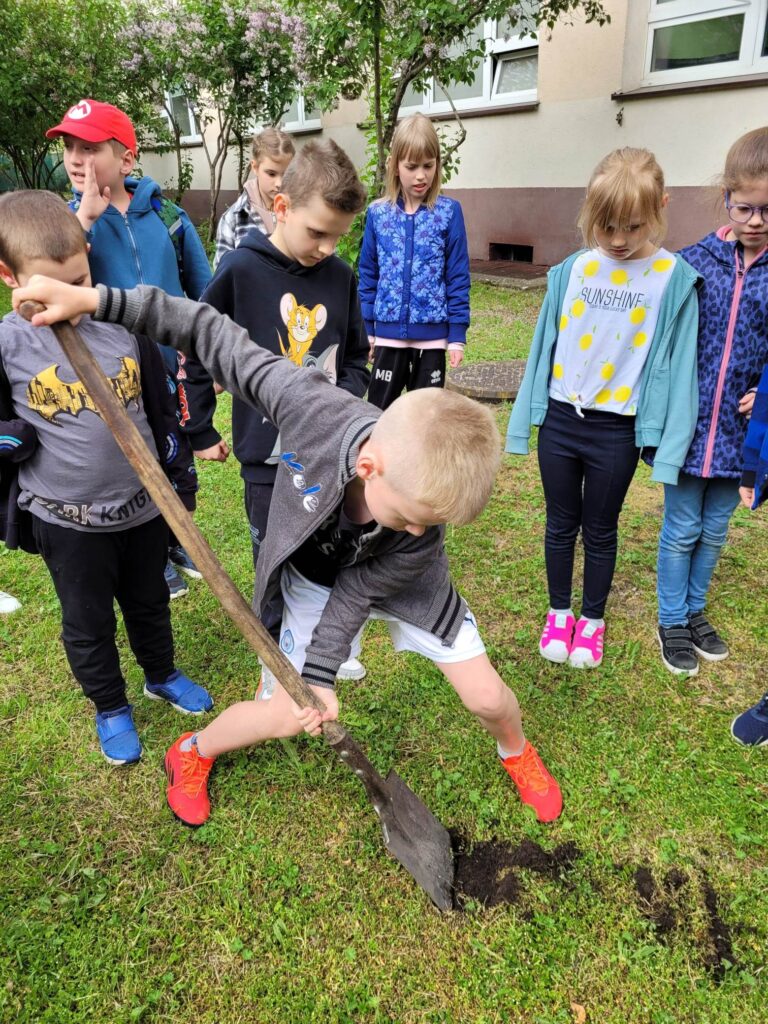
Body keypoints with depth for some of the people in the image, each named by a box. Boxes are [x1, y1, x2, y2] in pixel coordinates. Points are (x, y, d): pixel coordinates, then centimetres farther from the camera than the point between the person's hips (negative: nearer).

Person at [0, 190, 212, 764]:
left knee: (150, 603, 22)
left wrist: (181, 477, 10)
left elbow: (161, 409, 5)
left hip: (143, 506, 2)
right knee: (87, 623, 16)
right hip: (66, 519, -2)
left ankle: (163, 676, 49)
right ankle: (110, 707, 40)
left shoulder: (126, 327, -7)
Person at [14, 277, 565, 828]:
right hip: (315, 575, 0)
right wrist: (97, 300, -26)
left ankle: (517, 753, 37)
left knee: (486, 696, -1)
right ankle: (193, 752, 33)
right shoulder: (311, 405, -40)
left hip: (394, 581, 1)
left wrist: (320, 676, -23)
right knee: (282, 717, -1)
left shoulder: (421, 535, -35)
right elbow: (219, 337, -27)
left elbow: (354, 597, -21)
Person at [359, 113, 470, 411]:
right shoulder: (378, 213, 1)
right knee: (380, 410, 9)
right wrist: (365, 329, 5)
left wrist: (457, 335, -5)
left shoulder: (448, 212, -3)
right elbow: (368, 275, 6)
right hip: (389, 333, 1)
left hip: (432, 334, -1)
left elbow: (458, 278, -3)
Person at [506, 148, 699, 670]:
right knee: (561, 525, 15)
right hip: (560, 420, 2)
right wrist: (526, 417, 7)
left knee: (600, 531, 13)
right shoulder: (573, 270, -1)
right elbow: (547, 344, 5)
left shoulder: (674, 279, -8)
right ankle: (559, 613, 35)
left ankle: (592, 621, 34)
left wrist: (668, 444, -11)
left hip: (617, 430, -2)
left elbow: (677, 363, -7)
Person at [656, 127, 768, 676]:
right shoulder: (694, 262, -5)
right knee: (682, 528, 9)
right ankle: (672, 621, 26)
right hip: (688, 421, -2)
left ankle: (695, 610, 37)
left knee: (715, 529, 16)